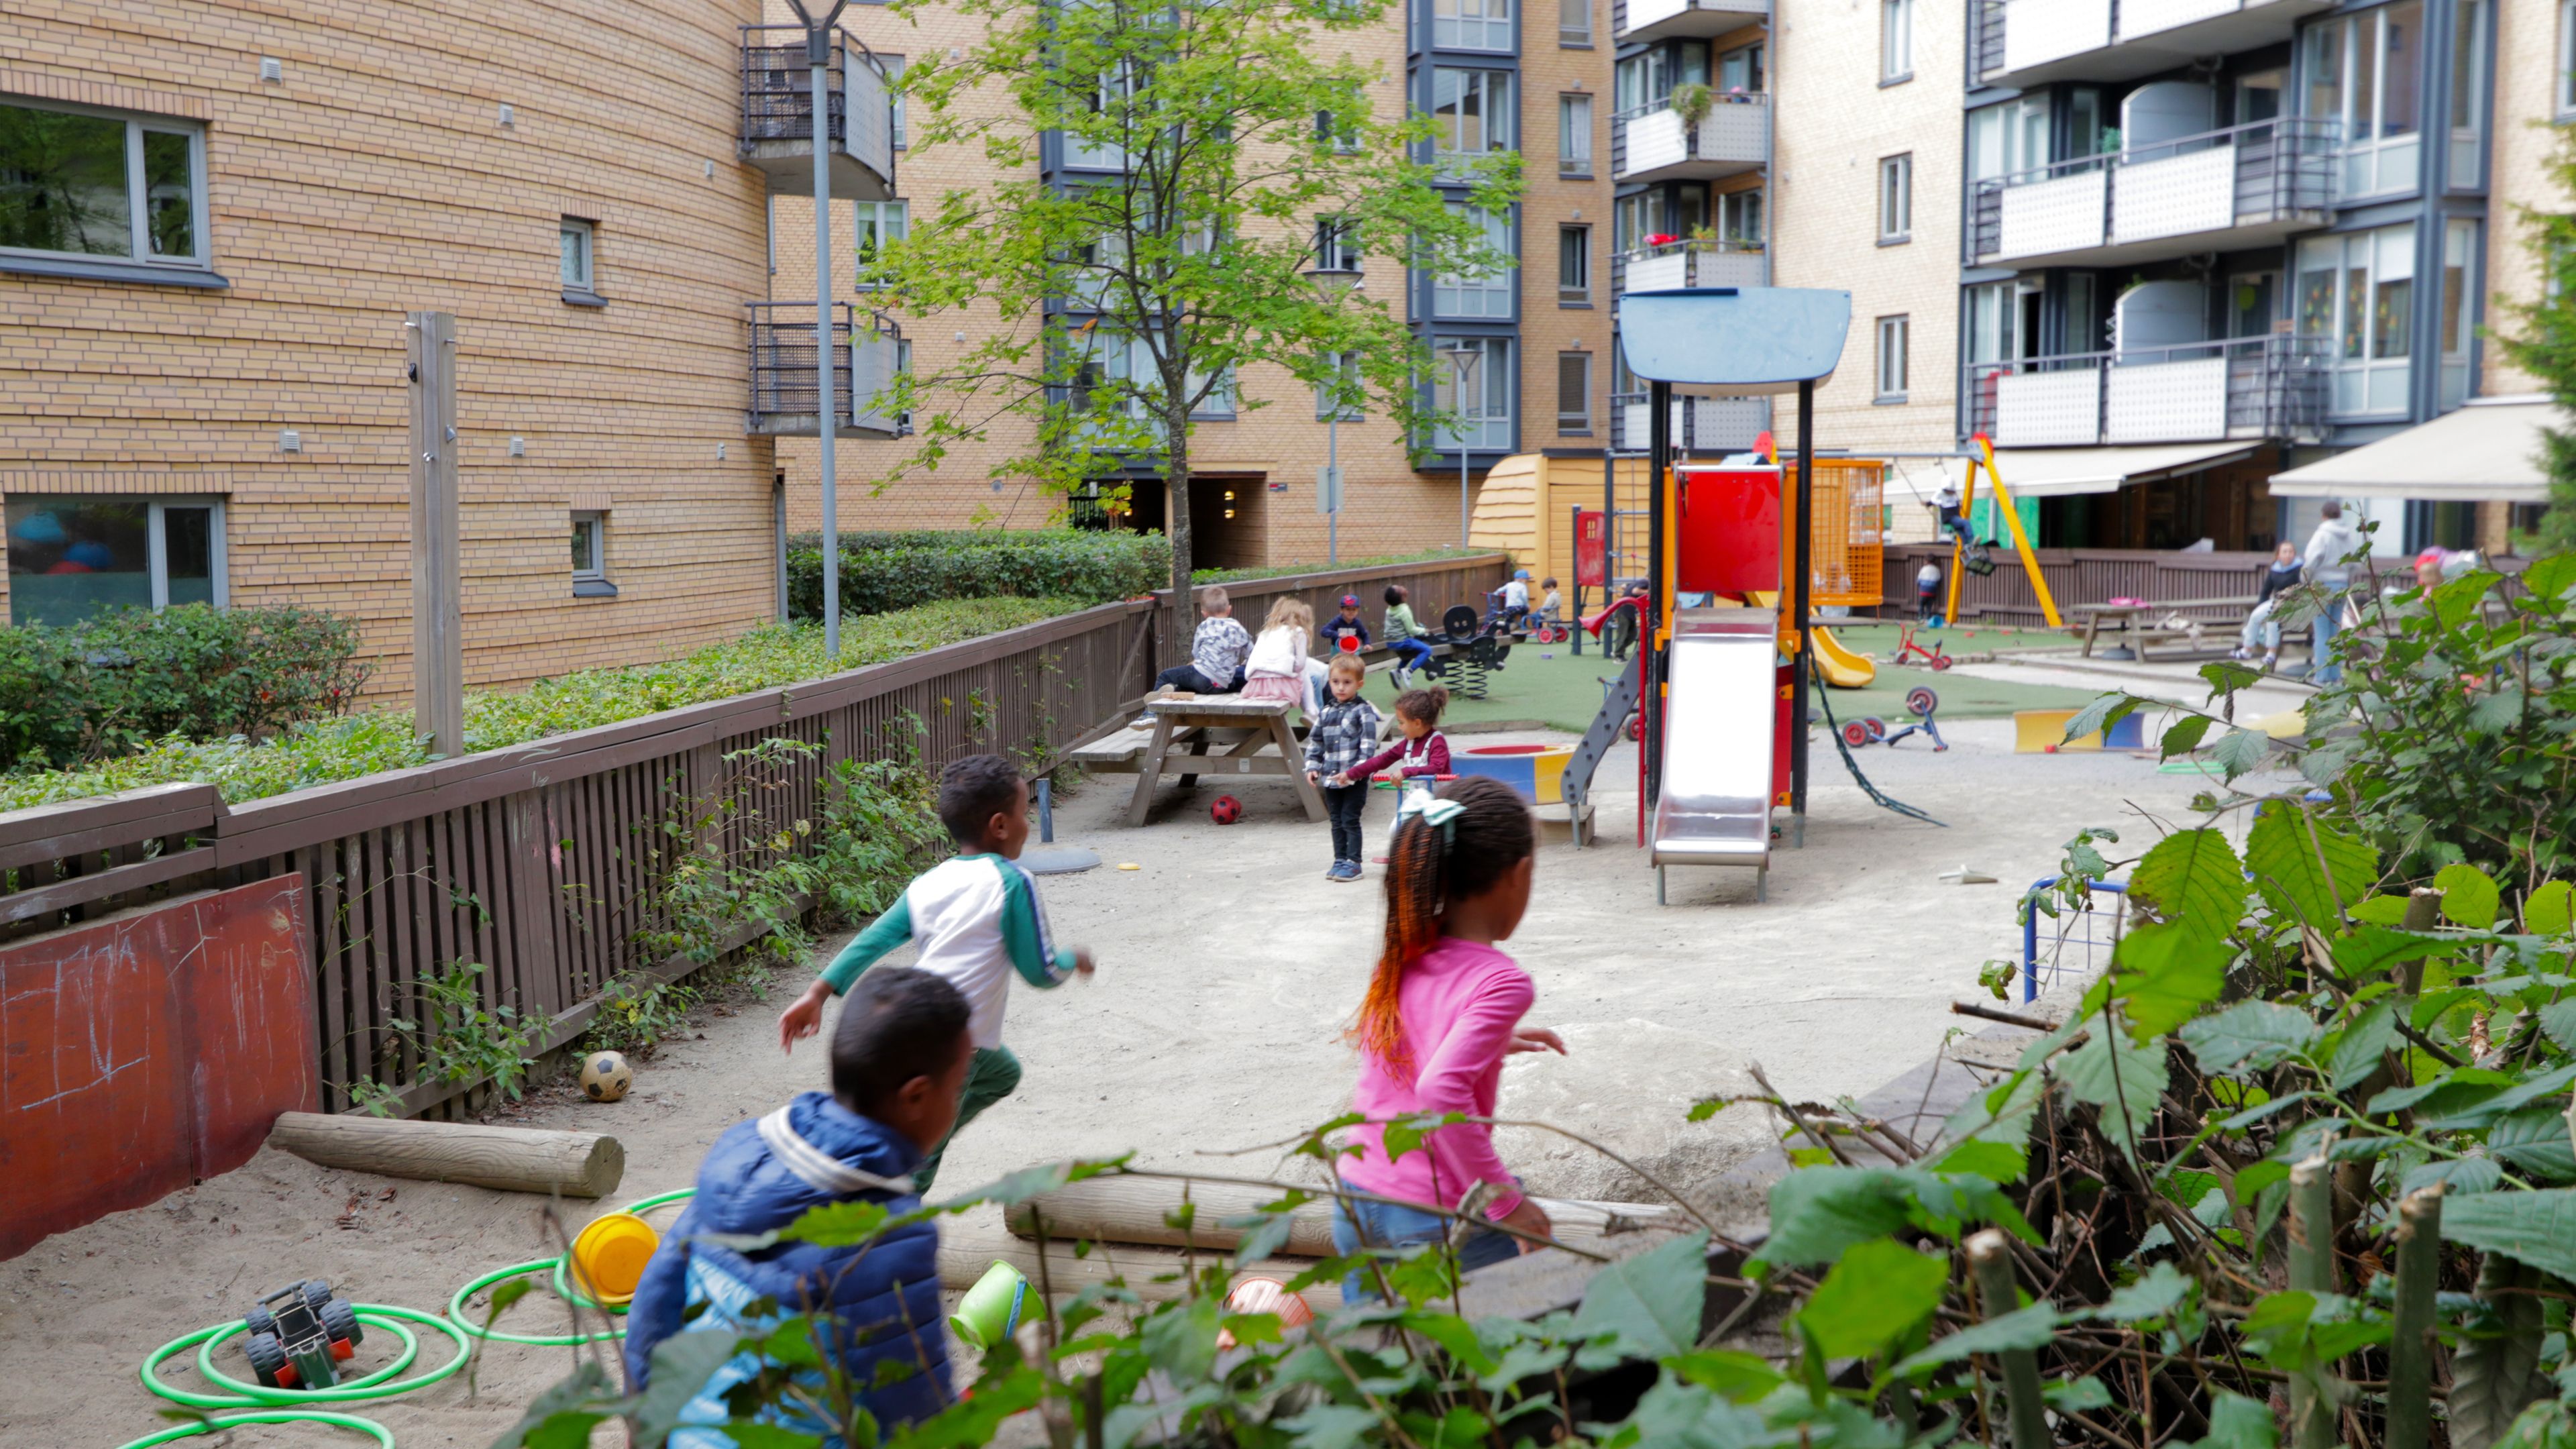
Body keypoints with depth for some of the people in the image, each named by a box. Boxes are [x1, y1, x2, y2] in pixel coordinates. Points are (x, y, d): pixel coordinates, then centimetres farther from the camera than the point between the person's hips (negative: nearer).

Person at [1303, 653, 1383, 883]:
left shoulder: (1363, 711, -7)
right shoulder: (1326, 712, 10)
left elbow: (1368, 745, -13)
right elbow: (1315, 741, 16)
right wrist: (1312, 767, 5)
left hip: (1355, 779, -6)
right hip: (1331, 778, 6)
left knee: (1350, 820, -2)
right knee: (1336, 821, 12)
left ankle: (1353, 863, 4)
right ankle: (1340, 860, 21)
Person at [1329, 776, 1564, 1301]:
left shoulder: (1400, 956, 3)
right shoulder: (1501, 982, -18)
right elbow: (1441, 1089, -31)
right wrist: (1506, 1201, -23)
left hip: (1355, 1208, 7)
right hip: (1437, 1223, -7)